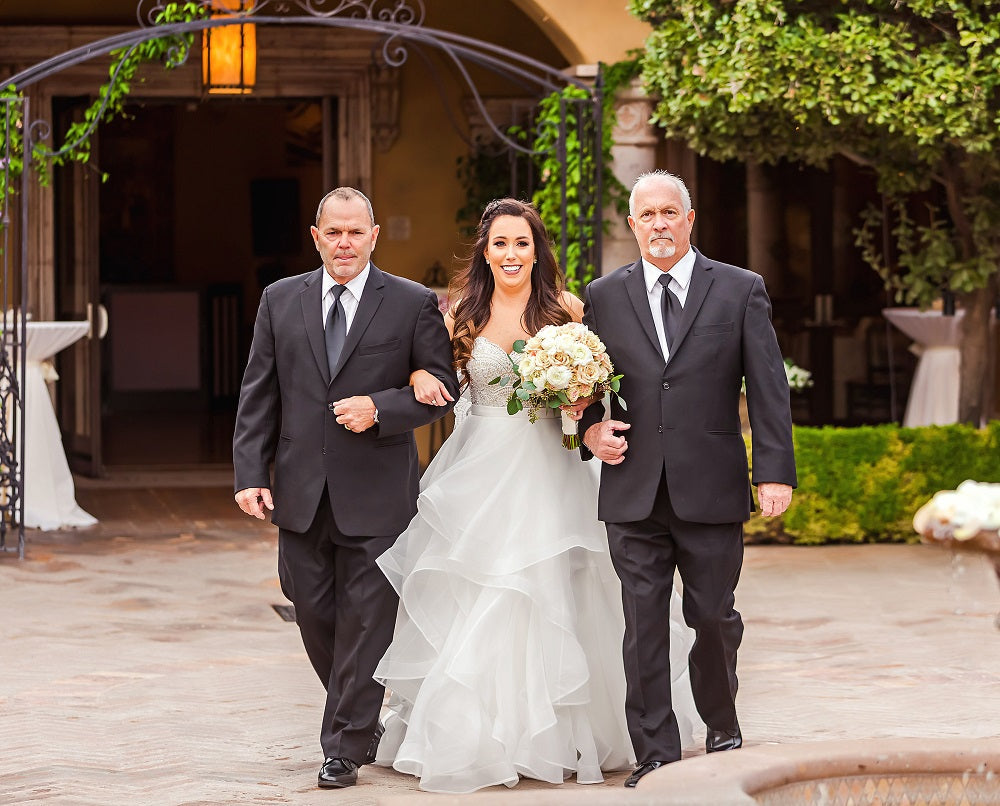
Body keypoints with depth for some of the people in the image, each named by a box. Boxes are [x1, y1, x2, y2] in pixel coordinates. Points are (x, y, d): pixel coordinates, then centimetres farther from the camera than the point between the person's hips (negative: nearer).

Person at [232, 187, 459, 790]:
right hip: (301, 491, 3)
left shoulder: (414, 304, 0)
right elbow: (259, 395, 7)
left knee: (364, 621, -1)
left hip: (376, 492, -3)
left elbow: (443, 387, 0)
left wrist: (379, 409, -16)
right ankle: (359, 714, 30)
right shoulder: (281, 300, 8)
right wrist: (251, 473, -1)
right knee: (314, 614, 9)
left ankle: (346, 748, 7)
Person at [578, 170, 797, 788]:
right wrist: (591, 429, -3)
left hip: (712, 490, -1)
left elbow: (768, 387, 1)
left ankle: (722, 728, 28)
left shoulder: (741, 291, 4)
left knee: (714, 618, 4)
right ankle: (656, 756, 6)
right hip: (634, 494, 1)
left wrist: (776, 471, -7)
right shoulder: (605, 297, 10)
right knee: (644, 627, 0)